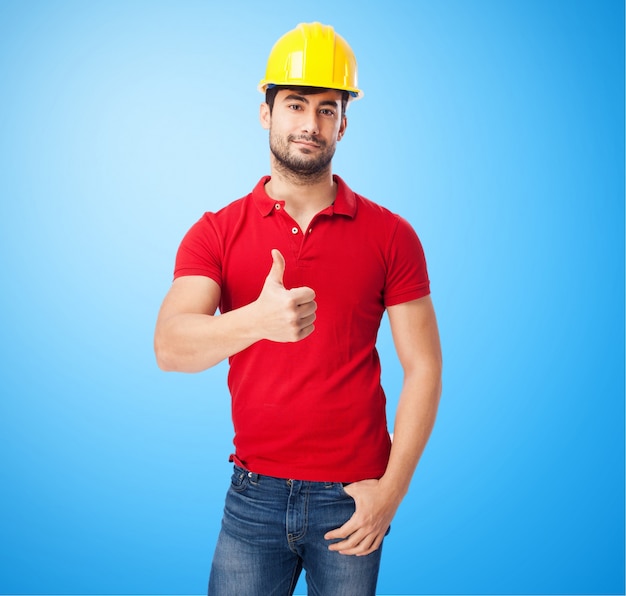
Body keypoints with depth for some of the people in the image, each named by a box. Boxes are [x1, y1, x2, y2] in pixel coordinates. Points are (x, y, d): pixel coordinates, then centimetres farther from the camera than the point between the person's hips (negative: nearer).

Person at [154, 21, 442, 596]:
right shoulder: (216, 232, -1)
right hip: (255, 494, 1)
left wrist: (392, 489, -8)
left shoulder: (389, 235, -2)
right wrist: (258, 320, -35)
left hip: (352, 501, 0)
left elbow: (422, 368, -1)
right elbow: (169, 347, -16)